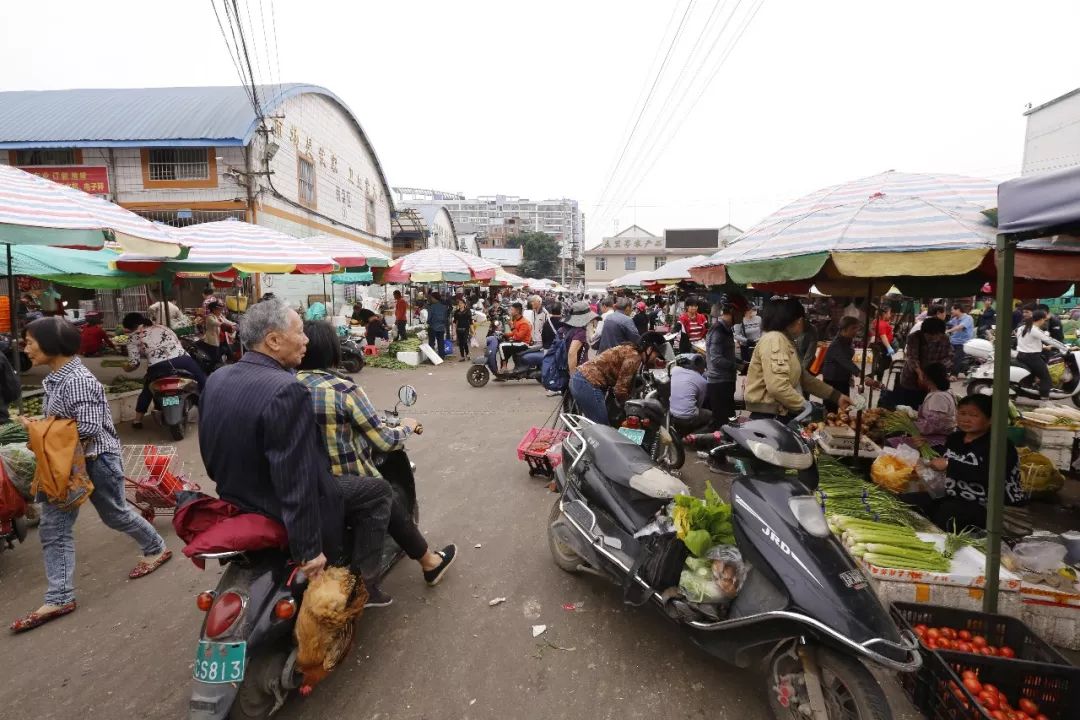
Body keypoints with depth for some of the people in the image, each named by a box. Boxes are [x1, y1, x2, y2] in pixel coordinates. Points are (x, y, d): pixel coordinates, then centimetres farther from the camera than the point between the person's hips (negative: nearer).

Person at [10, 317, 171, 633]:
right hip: (66, 461, 9)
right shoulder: (55, 378, 7)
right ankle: (59, 598, 14)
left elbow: (88, 428, -27)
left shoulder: (78, 380, -24)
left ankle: (157, 549, 34)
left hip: (94, 460, -9)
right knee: (53, 528, 7)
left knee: (115, 514, 10)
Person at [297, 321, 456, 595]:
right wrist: (407, 427, 5)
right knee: (392, 507, 21)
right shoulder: (345, 390, -19)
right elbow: (384, 442, -15)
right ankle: (430, 562, 41)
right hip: (349, 486, -6)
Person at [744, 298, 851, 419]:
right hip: (767, 417, -10)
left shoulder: (786, 341, 17)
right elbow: (777, 387, -27)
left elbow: (803, 377, 22)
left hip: (779, 416, 10)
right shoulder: (774, 340, -16)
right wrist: (806, 408, -15)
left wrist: (836, 396, 18)